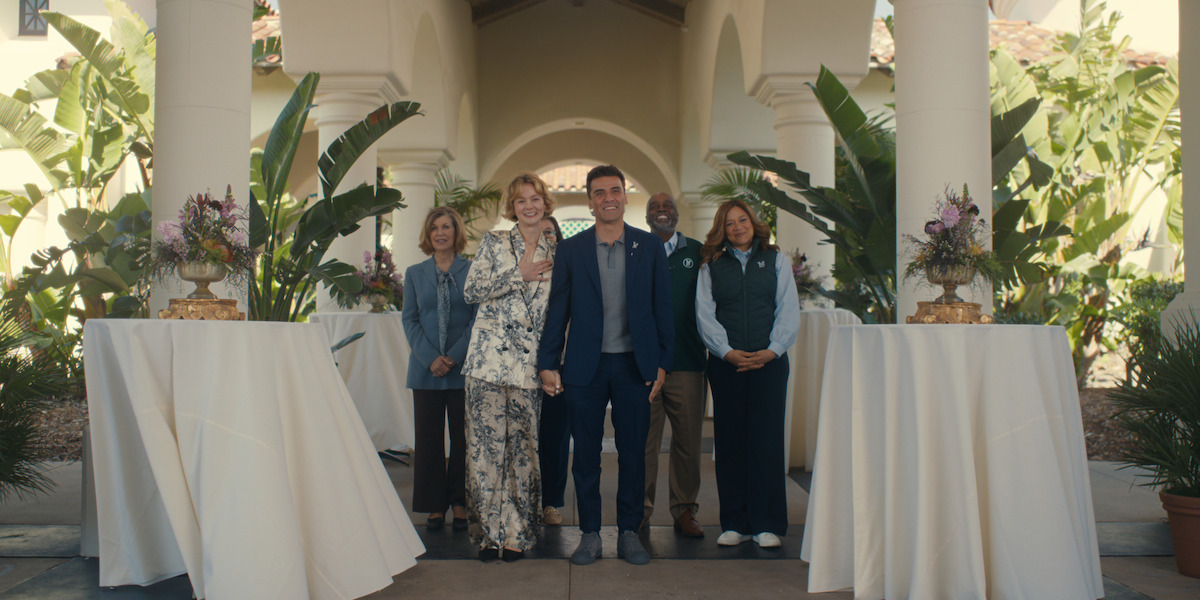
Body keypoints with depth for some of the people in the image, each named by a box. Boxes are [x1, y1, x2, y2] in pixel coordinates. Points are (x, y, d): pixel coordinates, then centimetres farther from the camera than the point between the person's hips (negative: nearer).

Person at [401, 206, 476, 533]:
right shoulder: (414, 274, 12)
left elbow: (479, 318, -2)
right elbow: (409, 319, 5)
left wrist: (455, 356, -12)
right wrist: (431, 358, -9)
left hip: (464, 368, -2)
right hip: (426, 370, 2)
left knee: (464, 438, 2)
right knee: (428, 438, 4)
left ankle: (460, 503, 12)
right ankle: (435, 506, 12)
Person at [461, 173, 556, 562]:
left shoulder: (553, 254, 12)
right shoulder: (494, 242, 5)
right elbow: (471, 290, -5)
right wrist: (519, 275, -10)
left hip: (530, 364, 2)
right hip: (489, 357, -2)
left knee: (523, 446, 4)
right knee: (486, 443, -2)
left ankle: (517, 532, 13)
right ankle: (488, 531, 8)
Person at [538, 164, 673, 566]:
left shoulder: (650, 247, 5)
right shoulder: (570, 250, 4)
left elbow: (662, 308, 4)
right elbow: (558, 310, 5)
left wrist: (662, 364, -1)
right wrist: (547, 364, 0)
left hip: (635, 365, 0)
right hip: (585, 367, 0)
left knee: (633, 452, 6)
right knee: (586, 453, 6)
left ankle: (629, 533, 19)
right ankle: (589, 534, 18)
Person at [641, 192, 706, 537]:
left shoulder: (697, 252, 11)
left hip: (688, 362, 1)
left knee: (688, 440, 5)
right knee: (643, 440, 2)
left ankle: (684, 510, 16)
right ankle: (640, 510, 14)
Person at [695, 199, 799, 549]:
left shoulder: (776, 261, 12)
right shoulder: (711, 267, 12)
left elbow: (789, 310, 4)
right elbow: (705, 315, 3)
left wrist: (773, 349, -10)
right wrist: (726, 351, -12)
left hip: (769, 360, -1)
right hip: (725, 363, 1)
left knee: (766, 438, -3)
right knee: (729, 439, 2)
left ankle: (766, 524, 5)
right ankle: (735, 523, 9)